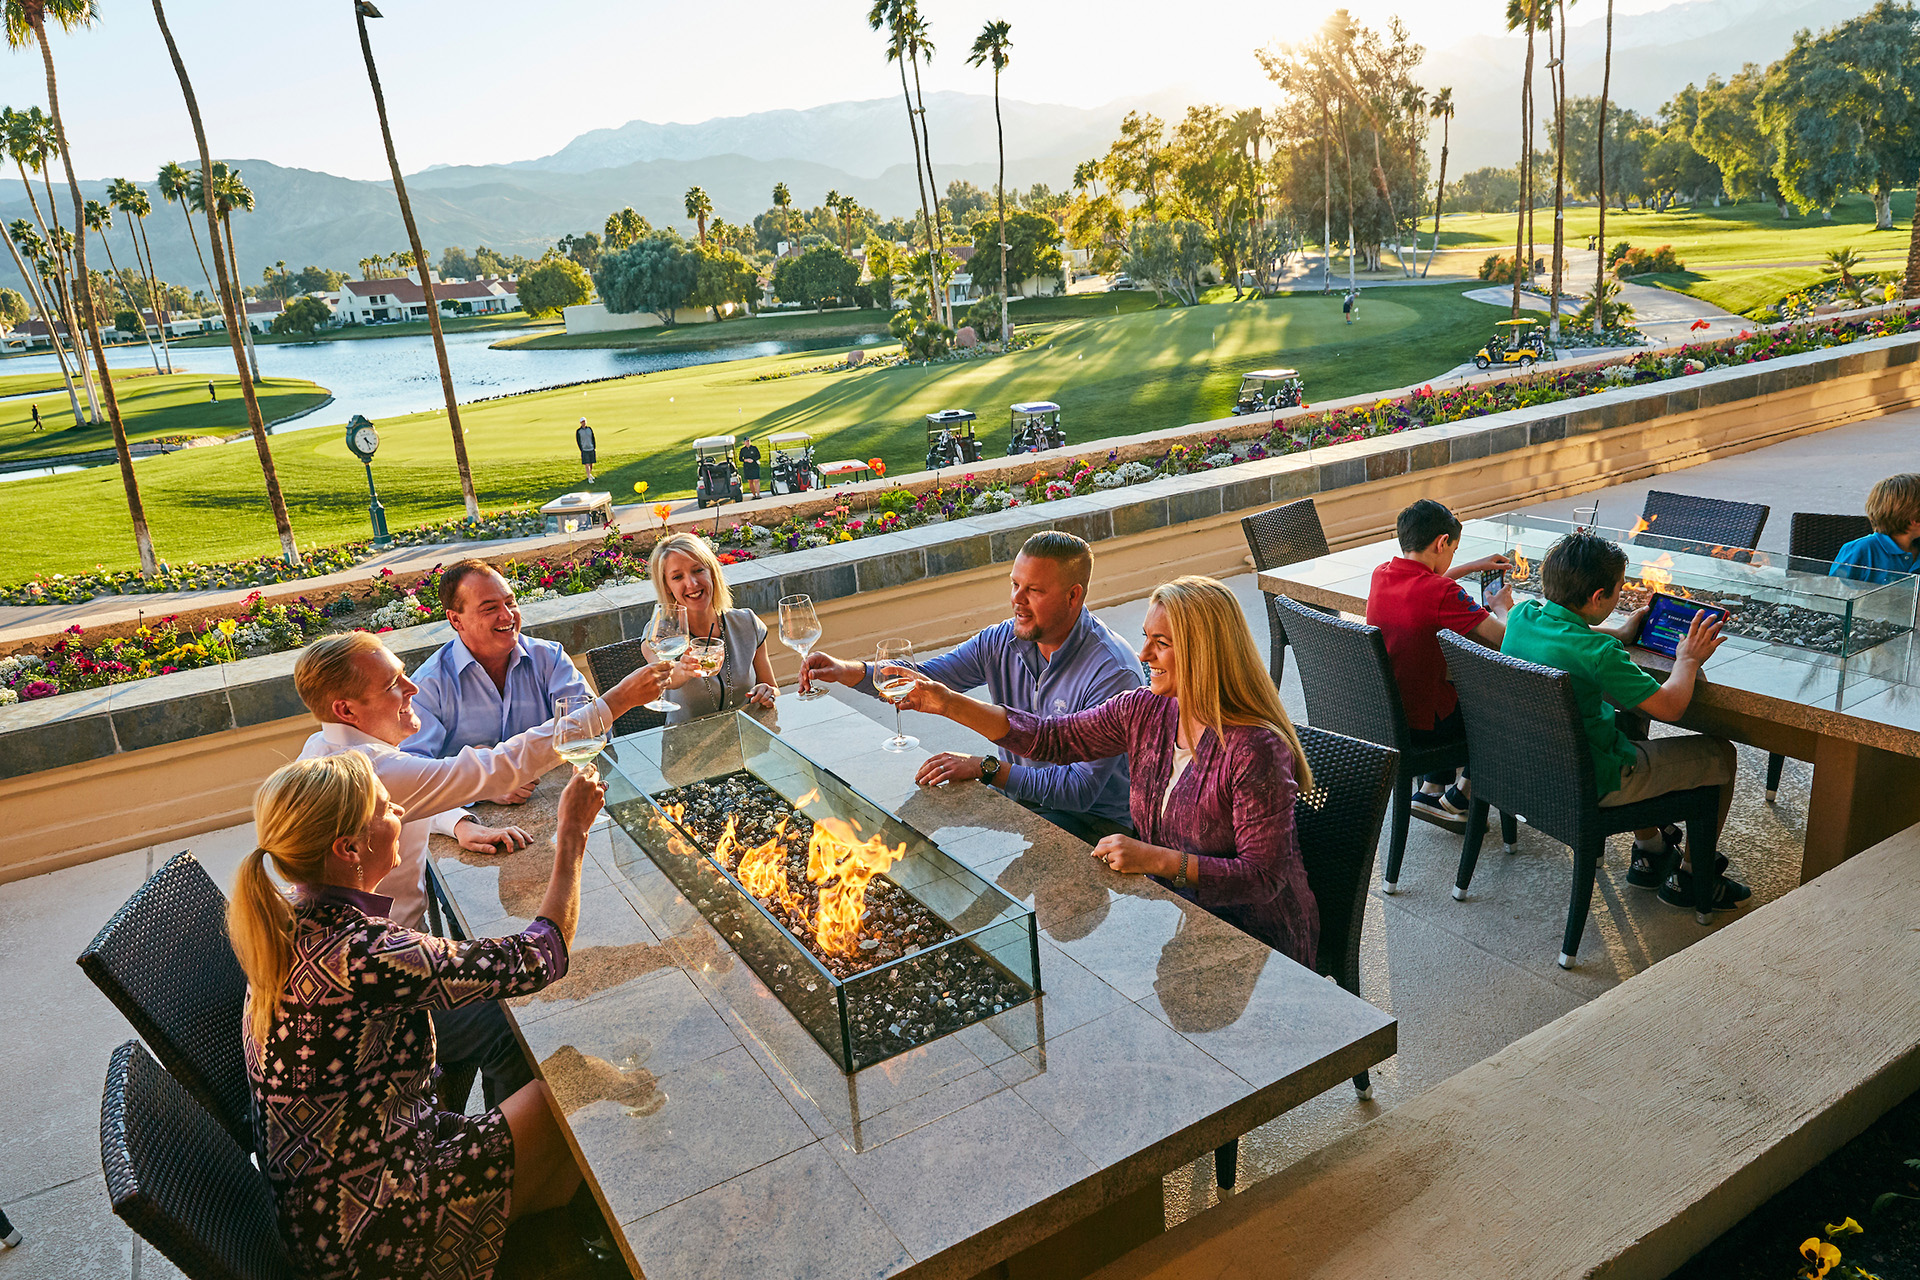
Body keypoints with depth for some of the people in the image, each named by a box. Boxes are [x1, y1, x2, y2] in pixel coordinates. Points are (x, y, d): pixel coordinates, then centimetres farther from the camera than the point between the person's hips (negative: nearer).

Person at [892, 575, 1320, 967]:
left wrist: (1155, 859, -28)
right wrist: (951, 704, -3)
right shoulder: (1146, 711, -3)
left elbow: (1264, 877, -23)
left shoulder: (1255, 750, -24)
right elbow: (1051, 738, 3)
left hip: (1253, 936, -6)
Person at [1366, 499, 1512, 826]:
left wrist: (1475, 566, 30)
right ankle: (1454, 801, 27)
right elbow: (1504, 636, -16)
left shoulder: (1380, 575, -1)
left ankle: (1431, 789, 31)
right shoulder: (1443, 593, -23)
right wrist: (1501, 606, 5)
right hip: (1422, 725, -7)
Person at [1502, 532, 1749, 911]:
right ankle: (1689, 876, 27)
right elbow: (1669, 706, -21)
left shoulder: (1522, 617, -8)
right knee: (1722, 755, 11)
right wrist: (1688, 659, -4)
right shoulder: (1596, 653, -30)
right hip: (1593, 785, -8)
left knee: (1631, 723, 36)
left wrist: (1621, 631, 19)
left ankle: (1649, 851, 43)